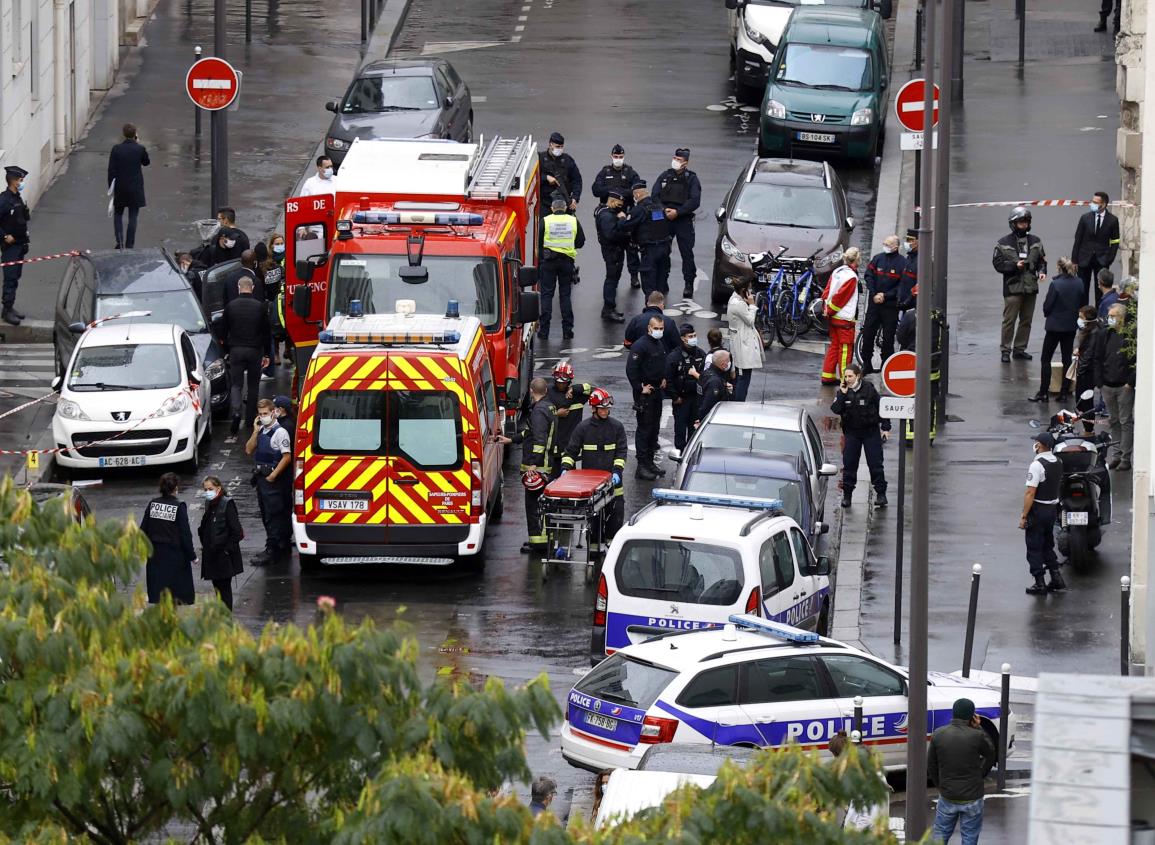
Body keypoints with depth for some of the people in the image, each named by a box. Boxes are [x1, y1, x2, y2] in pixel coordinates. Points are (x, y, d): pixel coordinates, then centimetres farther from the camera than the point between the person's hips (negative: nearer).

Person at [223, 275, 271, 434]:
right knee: (253, 385, 11)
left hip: (236, 350, 0)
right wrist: (266, 354, 9)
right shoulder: (259, 307, -3)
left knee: (236, 384, 3)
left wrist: (226, 350, 13)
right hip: (255, 350, 0)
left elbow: (223, 331, 3)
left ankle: (236, 412, -21)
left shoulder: (230, 307, -2)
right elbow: (266, 332, 1)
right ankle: (250, 417, 14)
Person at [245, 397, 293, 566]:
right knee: (266, 514, 13)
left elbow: (287, 457, -15)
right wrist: (256, 432, -4)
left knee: (273, 516, -7)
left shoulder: (280, 432, -11)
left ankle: (271, 551, -7)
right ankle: (283, 547, 21)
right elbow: (249, 450, 7)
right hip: (261, 476, 9)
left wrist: (273, 475, -17)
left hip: (274, 479, -9)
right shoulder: (261, 431, 13)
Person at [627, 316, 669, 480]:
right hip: (645, 393, -8)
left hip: (657, 392, 8)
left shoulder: (661, 345, 10)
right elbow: (630, 369, -22)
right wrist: (640, 388, -19)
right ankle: (642, 465, -2)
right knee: (644, 428, -5)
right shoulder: (641, 346, -17)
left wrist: (664, 379, 15)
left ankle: (650, 462, 23)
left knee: (654, 428, 14)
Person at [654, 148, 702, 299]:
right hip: (664, 219, 3)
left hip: (684, 220, -3)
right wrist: (664, 210, -12)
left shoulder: (691, 179, 1)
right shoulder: (664, 176, 9)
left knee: (687, 252, -5)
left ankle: (689, 284, 0)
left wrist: (677, 212, -16)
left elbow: (694, 201, -8)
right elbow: (655, 196, 5)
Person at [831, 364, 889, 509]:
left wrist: (885, 428, -2)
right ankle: (847, 494, 11)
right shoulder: (842, 391, -1)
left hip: (871, 431, -2)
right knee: (849, 464, 2)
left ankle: (881, 493, 7)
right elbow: (836, 410, -13)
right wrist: (842, 394, -20)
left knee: (875, 464, -1)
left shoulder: (869, 389, -8)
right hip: (851, 432, 2)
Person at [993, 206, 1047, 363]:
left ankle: (1020, 349, 20)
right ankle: (1006, 350, 3)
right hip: (1012, 287, -4)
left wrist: (1042, 271, -4)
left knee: (1026, 320, 10)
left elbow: (1042, 260, 15)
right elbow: (997, 263, -5)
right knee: (1009, 320, -4)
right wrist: (1014, 265, -18)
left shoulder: (1035, 242, 8)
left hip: (1030, 287, 4)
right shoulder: (1004, 243, -4)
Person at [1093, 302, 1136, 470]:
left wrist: (1130, 382, -13)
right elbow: (1098, 360, 10)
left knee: (1126, 422, 0)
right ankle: (1115, 454, 20)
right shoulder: (1105, 335, 6)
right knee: (1114, 422, 13)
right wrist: (1099, 382, 2)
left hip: (1125, 387, -5)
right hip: (1107, 386, 5)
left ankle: (1126, 458, 4)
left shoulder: (1132, 336, -9)